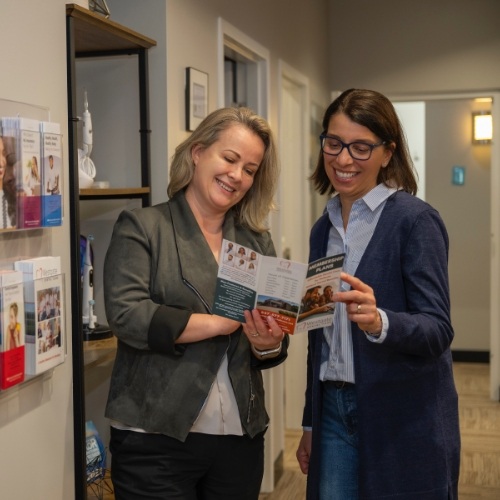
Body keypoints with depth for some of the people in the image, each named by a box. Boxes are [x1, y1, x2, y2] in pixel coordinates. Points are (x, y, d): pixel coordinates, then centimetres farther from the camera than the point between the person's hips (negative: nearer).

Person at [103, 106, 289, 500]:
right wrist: (225, 321, -16)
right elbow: (126, 315, -16)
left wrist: (268, 344, -14)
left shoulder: (257, 241, 10)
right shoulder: (141, 227, -3)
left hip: (240, 439, 4)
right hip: (156, 441, -4)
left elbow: (274, 340, 9)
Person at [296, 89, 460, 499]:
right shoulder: (324, 228, 8)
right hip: (334, 411, 6)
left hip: (405, 426, -5)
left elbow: (438, 329, -16)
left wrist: (379, 322, -36)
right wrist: (311, 423, 15)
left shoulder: (415, 220, -11)